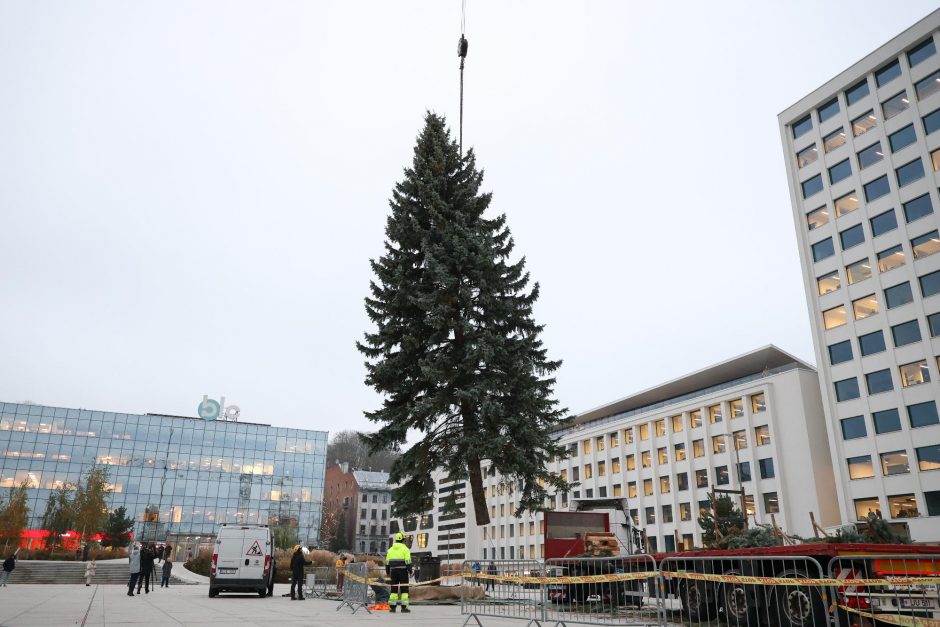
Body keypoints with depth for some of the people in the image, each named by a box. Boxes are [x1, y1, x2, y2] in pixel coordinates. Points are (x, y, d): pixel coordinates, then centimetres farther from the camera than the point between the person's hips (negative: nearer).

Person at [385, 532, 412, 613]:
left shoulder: (390, 549, 11)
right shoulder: (405, 549, -5)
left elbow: (387, 562, 11)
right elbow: (408, 562, -11)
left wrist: (387, 572, 18)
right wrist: (410, 572, -8)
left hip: (393, 571, 5)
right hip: (403, 570, -5)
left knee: (394, 588, 11)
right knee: (404, 589, 0)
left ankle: (392, 607, 9)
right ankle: (404, 607, -4)